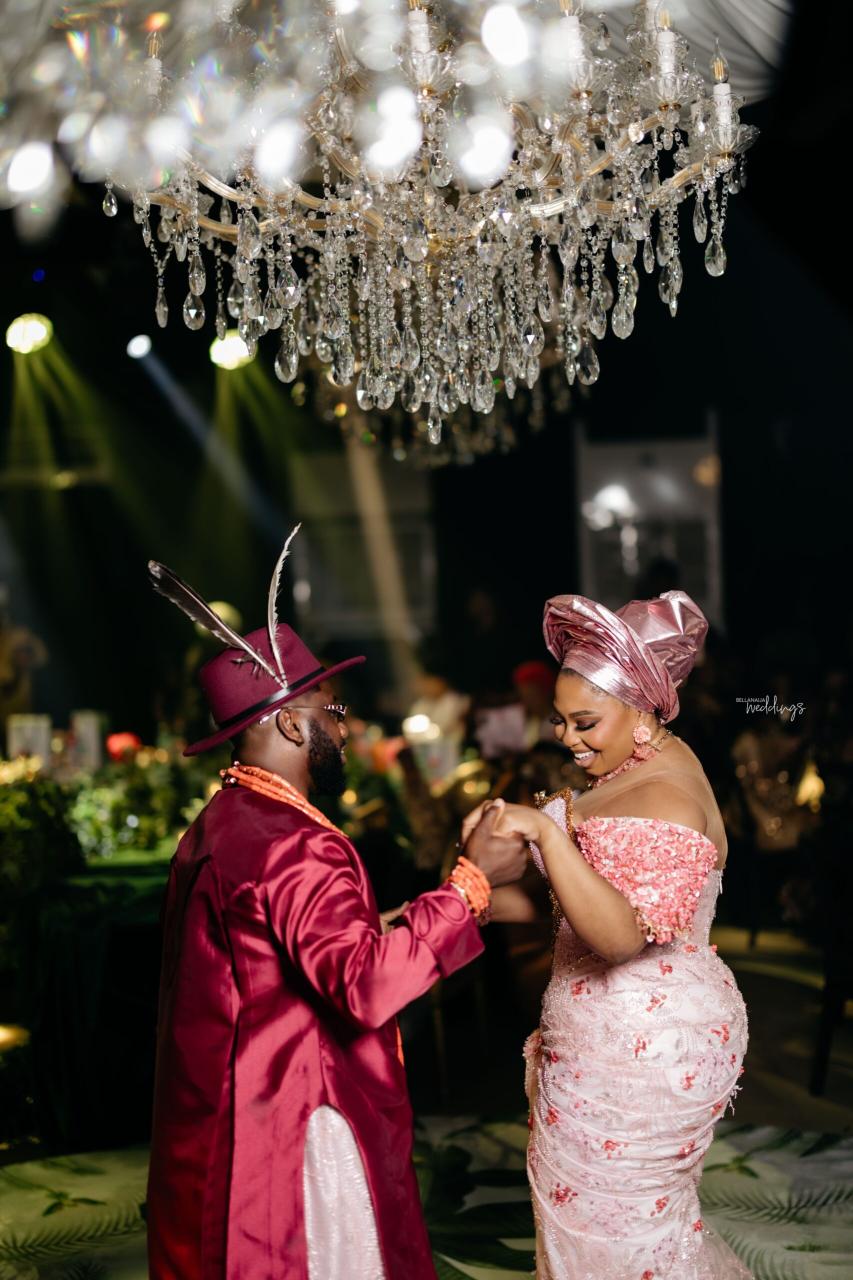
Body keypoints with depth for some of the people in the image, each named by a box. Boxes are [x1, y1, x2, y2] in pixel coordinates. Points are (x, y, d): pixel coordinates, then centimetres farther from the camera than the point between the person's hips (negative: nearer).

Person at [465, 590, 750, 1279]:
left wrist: (547, 832, -38)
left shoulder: (662, 799, -24)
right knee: (638, 1210, 21)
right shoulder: (649, 762, 7)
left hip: (641, 1052, -10)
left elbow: (620, 935, -34)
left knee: (614, 1223, 6)